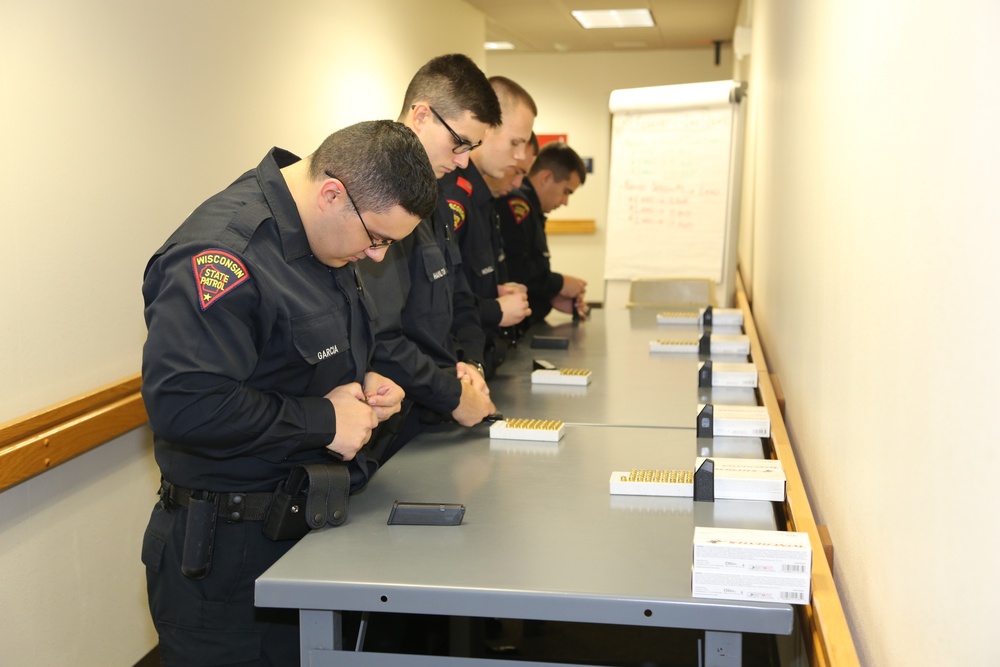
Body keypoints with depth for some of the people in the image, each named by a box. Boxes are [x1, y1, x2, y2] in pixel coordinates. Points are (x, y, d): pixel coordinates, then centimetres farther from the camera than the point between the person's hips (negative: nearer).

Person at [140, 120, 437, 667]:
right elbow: (184, 404, -32)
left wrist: (361, 384, 1)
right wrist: (324, 421, -23)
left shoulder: (325, 235, 6)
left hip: (308, 524, 9)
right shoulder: (224, 251, -25)